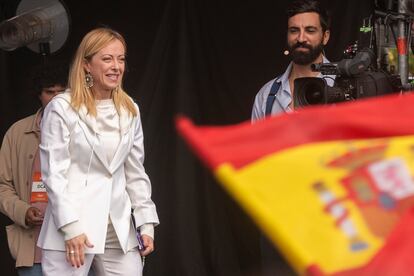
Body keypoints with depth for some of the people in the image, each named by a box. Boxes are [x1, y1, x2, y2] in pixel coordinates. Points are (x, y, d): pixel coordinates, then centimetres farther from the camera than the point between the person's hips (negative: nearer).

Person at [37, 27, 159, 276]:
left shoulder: (130, 111, 12)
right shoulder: (62, 108, -5)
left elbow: (136, 172, 15)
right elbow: (54, 172, -8)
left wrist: (146, 223, 8)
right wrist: (71, 228, -14)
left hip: (119, 231, 5)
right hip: (73, 230, -5)